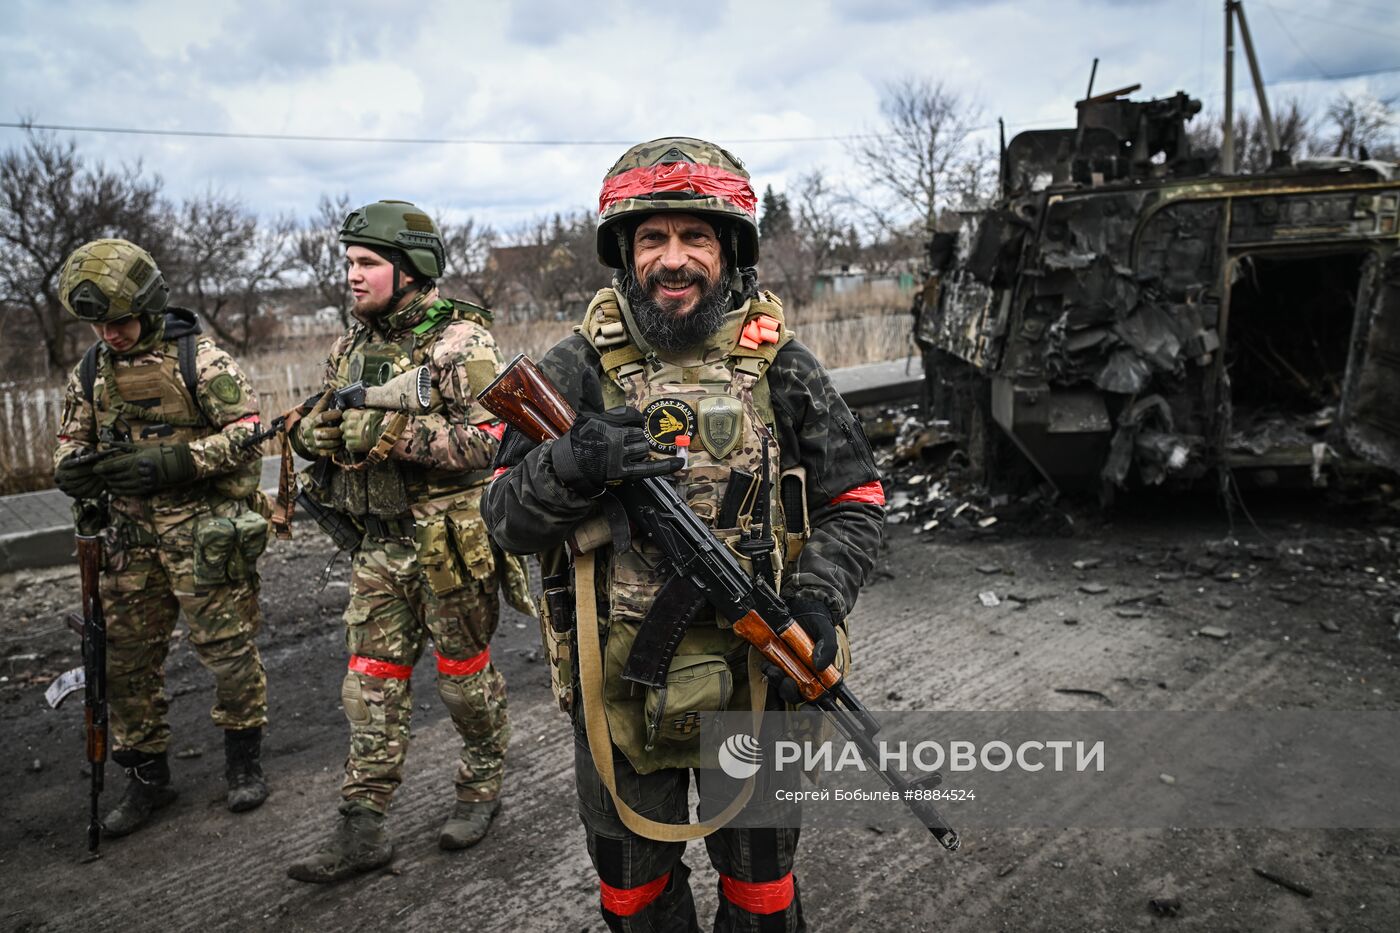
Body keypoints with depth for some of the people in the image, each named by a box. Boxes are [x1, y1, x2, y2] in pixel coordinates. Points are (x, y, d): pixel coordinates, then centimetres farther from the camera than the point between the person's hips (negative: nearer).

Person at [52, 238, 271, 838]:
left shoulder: (199, 360, -8)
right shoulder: (89, 373, 9)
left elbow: (249, 430, -12)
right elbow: (69, 447, 15)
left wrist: (172, 463, -22)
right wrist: (74, 469, -10)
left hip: (204, 531, -5)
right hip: (131, 536, 6)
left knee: (226, 648, 2)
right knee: (127, 661, 10)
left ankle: (244, 760, 22)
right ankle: (147, 779, 26)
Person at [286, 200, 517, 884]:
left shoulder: (459, 342, -12)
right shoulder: (350, 346, 10)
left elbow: (487, 440, -21)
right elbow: (320, 426, 18)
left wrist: (390, 431, -25)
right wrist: (313, 431, -7)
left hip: (449, 540, -6)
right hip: (377, 544, 6)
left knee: (464, 674, 9)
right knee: (372, 681, 8)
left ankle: (482, 787, 31)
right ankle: (362, 827, 17)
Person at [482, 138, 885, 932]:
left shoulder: (781, 366, -3)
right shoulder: (577, 369, -4)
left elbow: (855, 504, 1)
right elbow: (506, 517, -5)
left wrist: (817, 599, -17)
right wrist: (572, 467, -25)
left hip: (755, 687, 0)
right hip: (618, 694, 1)